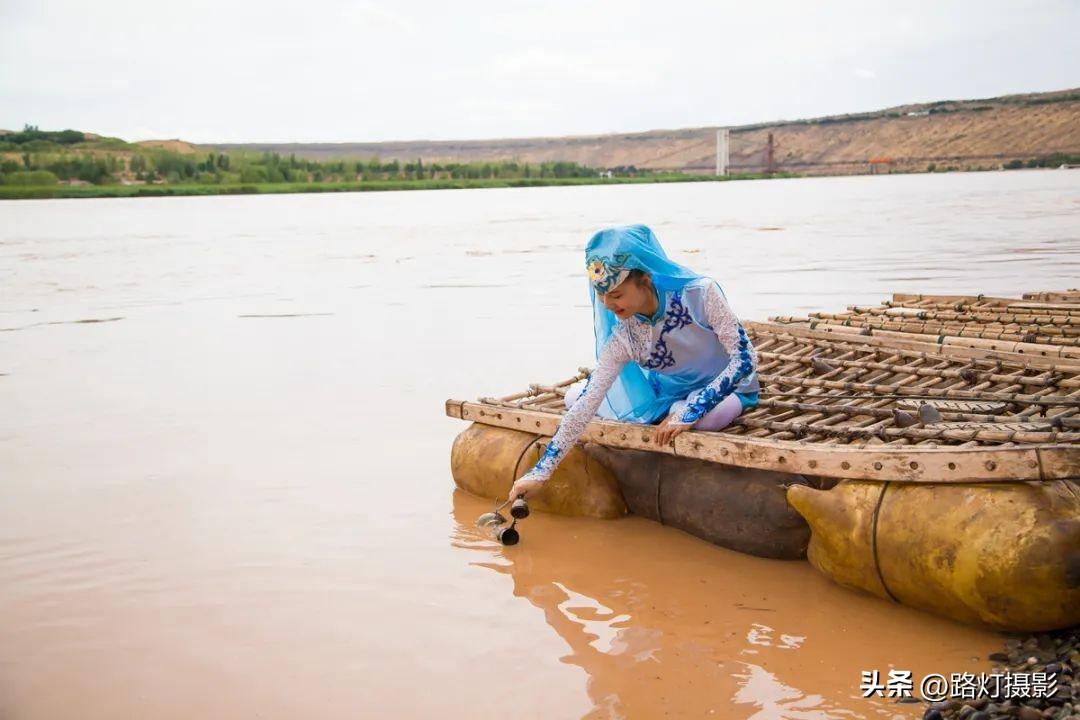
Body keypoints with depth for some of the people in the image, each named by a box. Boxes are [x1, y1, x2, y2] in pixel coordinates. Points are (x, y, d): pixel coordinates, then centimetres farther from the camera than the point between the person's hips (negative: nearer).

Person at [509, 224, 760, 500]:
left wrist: (689, 412, -38)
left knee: (705, 417, -40)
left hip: (726, 386, -4)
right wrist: (541, 472, -28)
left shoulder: (700, 293, -32)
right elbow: (586, 404, -24)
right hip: (672, 389, 4)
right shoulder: (621, 339, -24)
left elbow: (745, 357, -31)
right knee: (574, 395, -6)